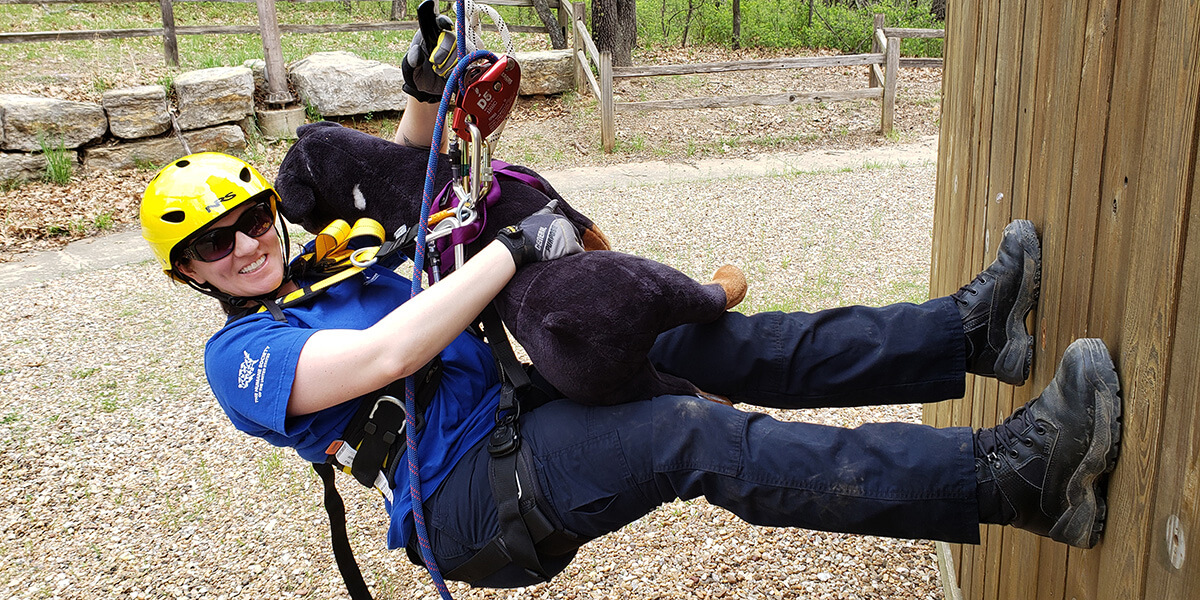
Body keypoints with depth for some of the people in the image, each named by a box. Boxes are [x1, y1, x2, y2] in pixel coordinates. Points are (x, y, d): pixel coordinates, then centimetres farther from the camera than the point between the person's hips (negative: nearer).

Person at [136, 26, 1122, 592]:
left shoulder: (331, 263, 19)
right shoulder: (240, 356, -4)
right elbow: (384, 357, -22)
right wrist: (516, 247, -19)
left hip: (523, 417, 8)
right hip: (474, 507, -8)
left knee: (705, 346, -10)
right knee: (696, 436, -28)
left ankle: (972, 329, -11)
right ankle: (1011, 477, -35)